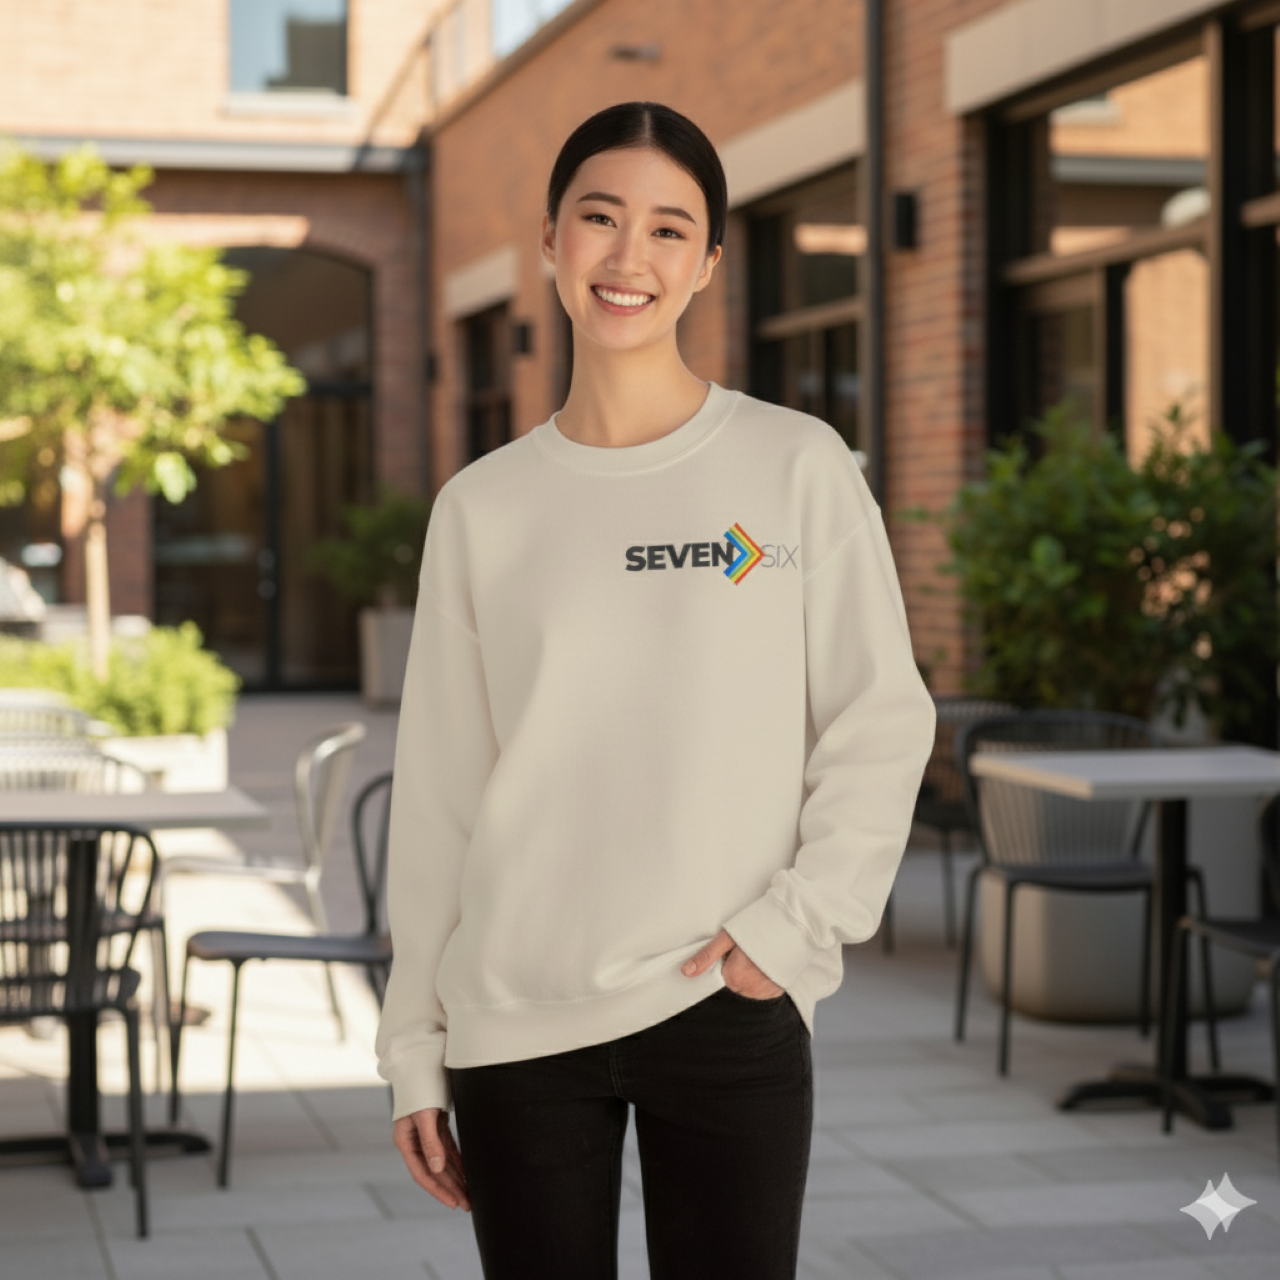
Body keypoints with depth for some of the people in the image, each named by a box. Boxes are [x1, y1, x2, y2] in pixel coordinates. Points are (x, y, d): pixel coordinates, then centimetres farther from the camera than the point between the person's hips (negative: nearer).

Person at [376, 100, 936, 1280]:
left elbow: (881, 726, 2)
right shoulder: (482, 507, 7)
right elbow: (439, 793, 9)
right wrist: (416, 1050, 8)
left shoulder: (797, 468, 1)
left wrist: (798, 920, -11)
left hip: (727, 1013, -2)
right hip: (515, 1026, 2)